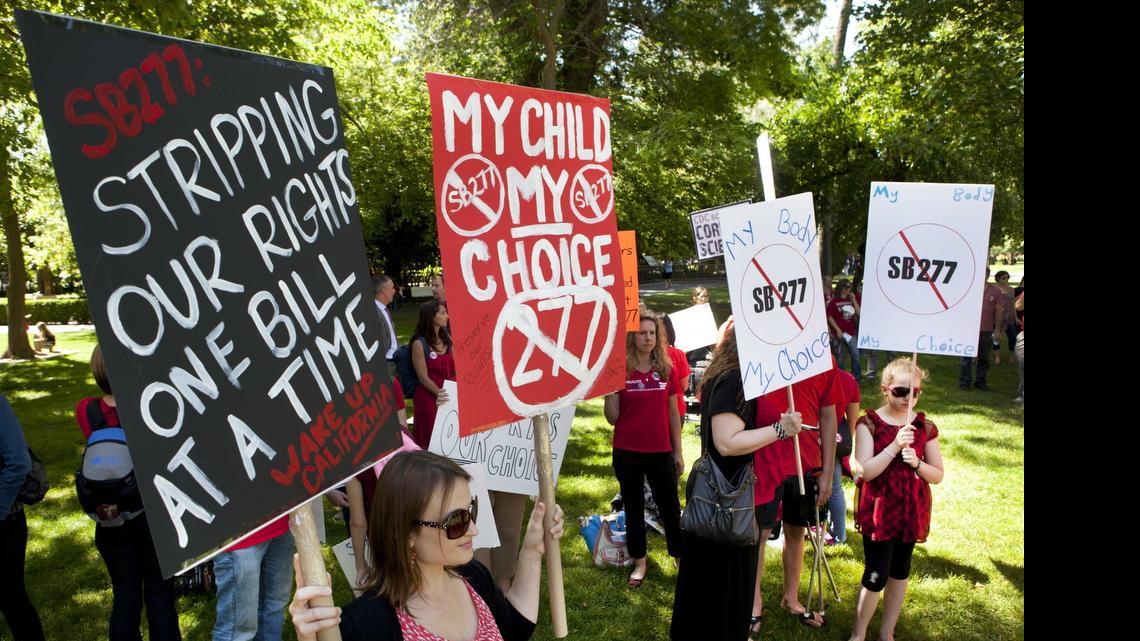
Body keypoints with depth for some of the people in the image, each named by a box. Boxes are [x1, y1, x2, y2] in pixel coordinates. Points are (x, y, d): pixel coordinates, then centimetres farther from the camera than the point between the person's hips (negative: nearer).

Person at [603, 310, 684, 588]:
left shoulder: (666, 369, 0)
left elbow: (673, 414, 6)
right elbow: (613, 418, -6)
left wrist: (678, 452, 7)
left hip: (660, 451, 2)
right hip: (627, 452, -1)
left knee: (670, 506, 13)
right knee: (634, 507, 13)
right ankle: (640, 562, 28)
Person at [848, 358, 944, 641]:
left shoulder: (925, 427, -1)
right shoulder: (869, 423, -11)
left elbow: (938, 475, 2)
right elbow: (865, 472, -18)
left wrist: (917, 463, -18)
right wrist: (895, 446, -27)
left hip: (912, 511, 4)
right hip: (879, 510, -4)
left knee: (900, 572, 15)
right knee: (876, 575, -2)